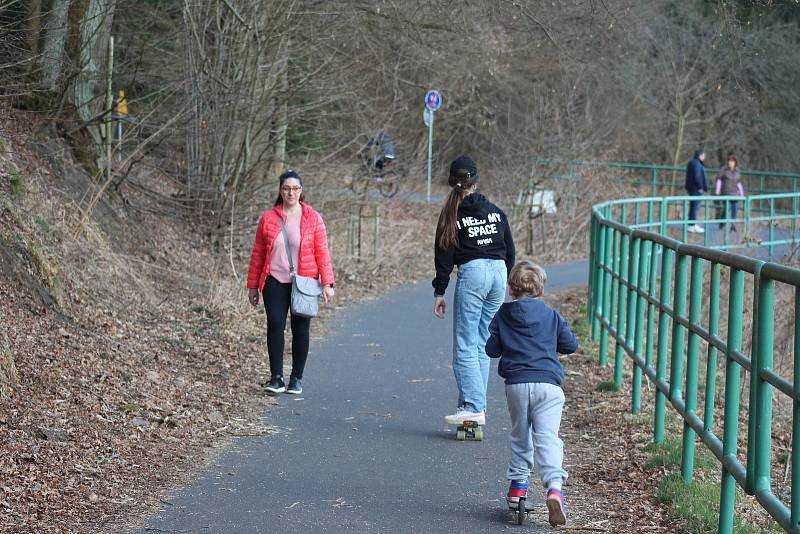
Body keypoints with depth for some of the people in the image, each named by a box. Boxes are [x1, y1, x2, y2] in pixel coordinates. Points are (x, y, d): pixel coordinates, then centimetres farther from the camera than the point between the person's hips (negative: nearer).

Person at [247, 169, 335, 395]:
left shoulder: (313, 218, 1)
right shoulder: (268, 219, 4)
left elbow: (322, 252, -1)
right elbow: (258, 254, 8)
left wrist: (327, 283, -8)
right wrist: (253, 285, 9)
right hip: (275, 282, 0)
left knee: (300, 330, 5)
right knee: (275, 325, -11)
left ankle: (296, 379, 15)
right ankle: (277, 378, -6)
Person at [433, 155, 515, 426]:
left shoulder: (452, 214, -2)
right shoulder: (495, 211, 10)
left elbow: (444, 256, -2)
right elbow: (510, 250, 14)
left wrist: (439, 292, 3)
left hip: (471, 274, -5)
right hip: (498, 272, 5)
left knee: (465, 346, -3)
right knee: (483, 345, 11)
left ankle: (472, 406, -12)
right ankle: (476, 403, 11)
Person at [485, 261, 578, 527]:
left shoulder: (503, 316, 9)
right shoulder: (551, 316, 9)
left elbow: (491, 349, 11)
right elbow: (571, 345, 14)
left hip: (516, 385, 1)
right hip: (548, 384, -1)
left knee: (520, 435, 20)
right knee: (547, 438, -9)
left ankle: (518, 484, 23)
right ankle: (554, 486, -27)